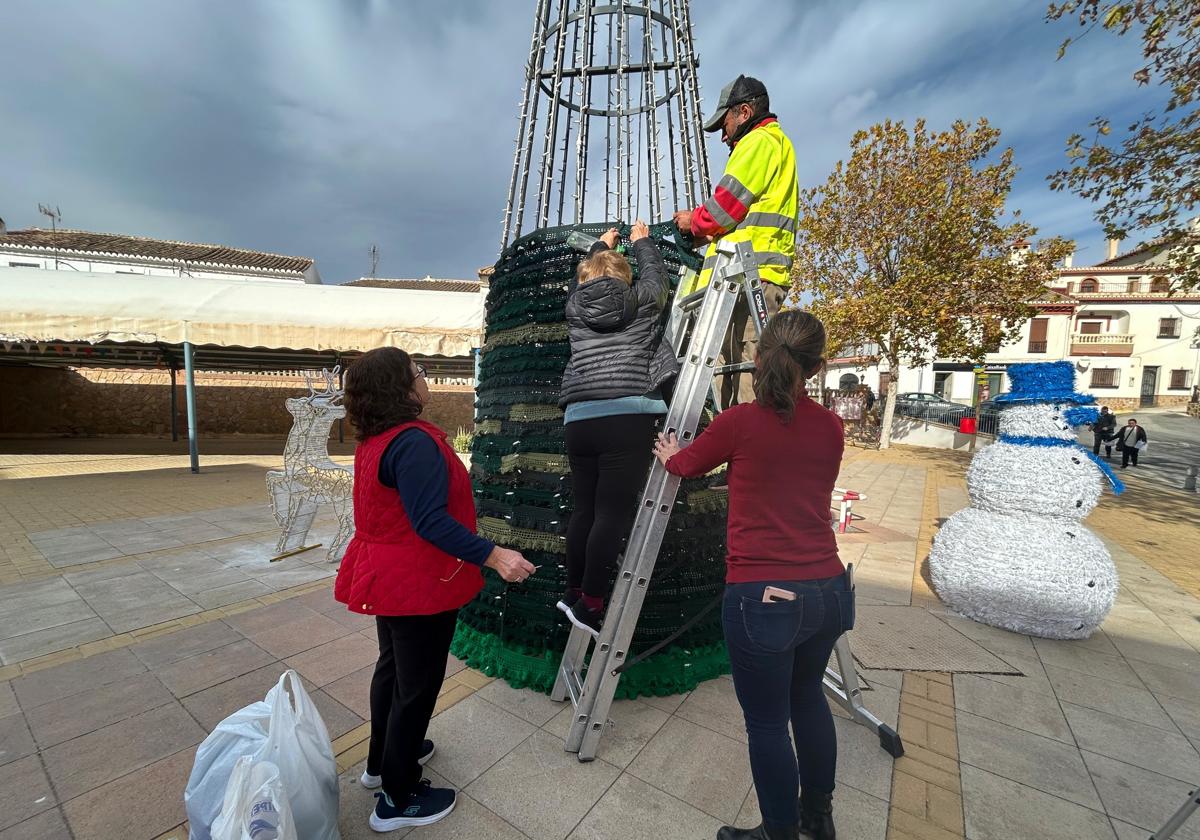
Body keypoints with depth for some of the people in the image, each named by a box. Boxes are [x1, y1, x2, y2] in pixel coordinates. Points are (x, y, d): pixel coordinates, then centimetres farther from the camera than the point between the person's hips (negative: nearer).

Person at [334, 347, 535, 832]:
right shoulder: (414, 442, -27)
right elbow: (430, 521, -32)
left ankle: (383, 761, 47)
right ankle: (398, 799, 28)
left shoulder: (375, 440, 4)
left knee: (393, 668, 26)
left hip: (389, 578, 10)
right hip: (418, 584, -10)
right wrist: (492, 556, -35)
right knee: (417, 686, 8)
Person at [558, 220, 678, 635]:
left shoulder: (574, 305, 16)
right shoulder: (640, 301, 10)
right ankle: (589, 603, -2)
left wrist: (601, 246, 54)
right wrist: (643, 241, 49)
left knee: (585, 509, 13)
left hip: (579, 419, 4)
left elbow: (584, 280, 38)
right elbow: (655, 274, 32)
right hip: (627, 417, -4)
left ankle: (573, 593, 24)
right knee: (613, 512, -4)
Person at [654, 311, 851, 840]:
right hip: (828, 591, 6)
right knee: (807, 696, 28)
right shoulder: (831, 428, 2)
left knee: (767, 721, 14)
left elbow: (686, 465, 6)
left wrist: (669, 454, 28)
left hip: (763, 597, -6)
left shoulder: (740, 422, -12)